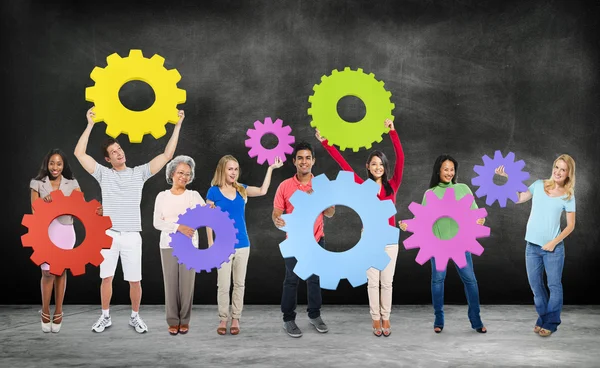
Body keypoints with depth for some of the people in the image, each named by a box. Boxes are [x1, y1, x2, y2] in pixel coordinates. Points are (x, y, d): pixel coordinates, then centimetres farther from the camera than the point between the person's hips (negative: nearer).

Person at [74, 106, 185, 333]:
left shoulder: (139, 173, 6)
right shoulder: (103, 174, 6)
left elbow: (167, 155, 1)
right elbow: (79, 153, -2)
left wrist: (177, 125, -4)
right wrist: (90, 124, -4)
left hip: (132, 236, 0)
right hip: (108, 235, 0)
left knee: (135, 280, 3)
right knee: (106, 278, 6)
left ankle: (135, 317, 19)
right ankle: (105, 317, 21)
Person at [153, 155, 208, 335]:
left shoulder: (194, 195, 2)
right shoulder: (162, 196, 4)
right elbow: (157, 223, -4)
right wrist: (178, 227, -17)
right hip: (168, 245, 1)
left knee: (187, 284, 1)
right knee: (171, 284, 2)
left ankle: (184, 321, 13)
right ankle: (173, 321, 13)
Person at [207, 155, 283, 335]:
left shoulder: (241, 190, 6)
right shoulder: (213, 191, -5)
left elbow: (263, 191, -1)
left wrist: (270, 168, -2)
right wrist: (211, 244, -6)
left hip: (242, 245, 4)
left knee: (239, 284, 9)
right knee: (223, 285, 1)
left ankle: (235, 319, 19)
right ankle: (223, 319, 14)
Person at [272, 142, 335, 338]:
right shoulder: (285, 186, -5)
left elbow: (330, 213, 1)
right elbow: (276, 212, -5)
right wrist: (277, 220, -28)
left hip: (316, 240, 2)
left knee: (315, 279, 13)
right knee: (291, 280, 4)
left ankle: (314, 315, 28)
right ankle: (288, 319, 15)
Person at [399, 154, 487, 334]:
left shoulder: (463, 189, 7)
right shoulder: (430, 193, 7)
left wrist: (480, 219, -20)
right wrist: (408, 225, -16)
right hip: (438, 241, 0)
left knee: (469, 278, -3)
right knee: (437, 279, 3)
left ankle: (476, 320, 7)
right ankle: (438, 320, 14)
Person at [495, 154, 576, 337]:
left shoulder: (568, 196, -1)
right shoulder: (539, 185, 4)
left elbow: (570, 225, 0)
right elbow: (518, 199, 7)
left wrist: (554, 242, -10)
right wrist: (510, 177, -3)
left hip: (553, 247, -3)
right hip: (532, 246, 3)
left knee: (554, 285, 2)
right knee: (535, 285, 10)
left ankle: (551, 323, 11)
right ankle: (543, 318, 25)